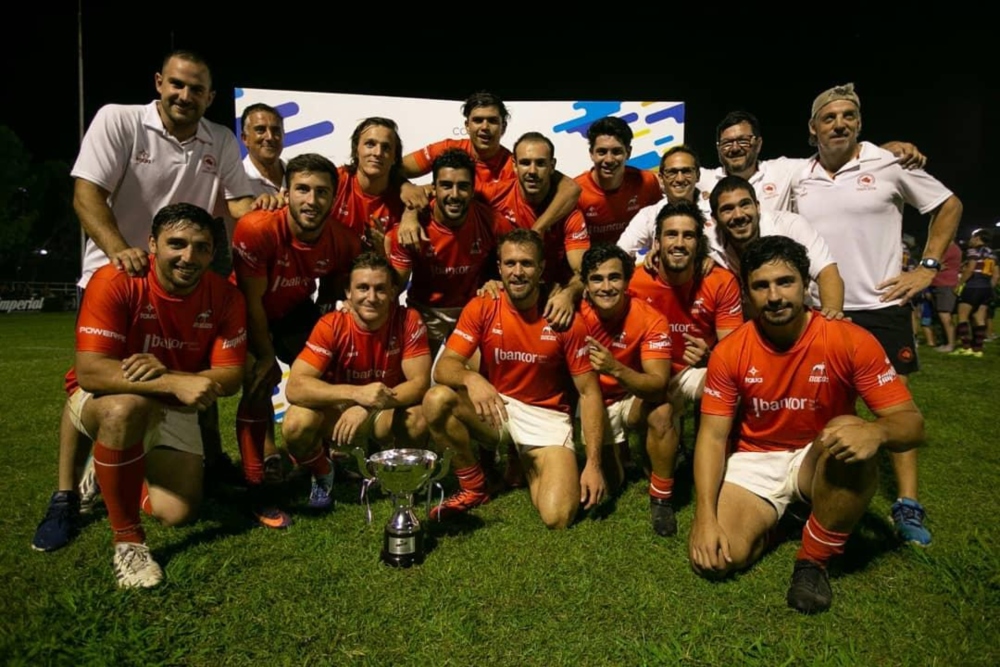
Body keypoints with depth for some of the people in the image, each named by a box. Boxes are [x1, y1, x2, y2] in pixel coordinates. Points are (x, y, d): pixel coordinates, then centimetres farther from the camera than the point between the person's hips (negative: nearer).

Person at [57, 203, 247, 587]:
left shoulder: (225, 297, -14)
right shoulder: (115, 281, -24)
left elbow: (231, 378, -16)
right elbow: (90, 372, -30)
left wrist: (165, 375, -33)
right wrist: (176, 384, -42)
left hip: (173, 410, 3)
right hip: (101, 400, -3)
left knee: (178, 513, -9)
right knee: (126, 407, -40)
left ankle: (112, 474, 26)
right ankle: (127, 541, -21)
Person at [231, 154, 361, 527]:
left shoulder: (343, 241, -20)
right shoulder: (257, 229, -34)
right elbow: (252, 300, -26)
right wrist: (266, 358, -19)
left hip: (295, 312, 5)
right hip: (249, 316, -5)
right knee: (259, 383, -22)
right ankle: (255, 492, -12)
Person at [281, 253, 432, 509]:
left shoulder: (409, 321, -18)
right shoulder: (331, 325, -20)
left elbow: (420, 382, -22)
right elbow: (295, 386, -28)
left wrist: (367, 407, -37)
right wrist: (356, 393, -42)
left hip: (387, 413, 0)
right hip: (337, 411, 0)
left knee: (418, 420, -33)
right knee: (296, 424, -31)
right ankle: (322, 474, 4)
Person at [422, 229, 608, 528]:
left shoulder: (565, 320, -12)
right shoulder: (480, 309, -8)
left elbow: (589, 393, -8)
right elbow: (444, 366, -15)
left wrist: (593, 463, -14)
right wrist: (471, 378, -40)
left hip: (547, 417, -1)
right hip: (496, 409, 2)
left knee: (558, 517, -21)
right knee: (437, 399, -29)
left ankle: (529, 462, 14)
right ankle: (474, 488, -5)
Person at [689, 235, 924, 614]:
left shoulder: (850, 341, -16)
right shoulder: (730, 352, -12)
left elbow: (911, 422, -16)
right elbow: (713, 437, -11)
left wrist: (876, 431, -42)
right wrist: (706, 517, -23)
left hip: (820, 461, 0)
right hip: (753, 462, 0)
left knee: (851, 435, -35)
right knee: (713, 559, -22)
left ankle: (813, 561, -13)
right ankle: (769, 519, 13)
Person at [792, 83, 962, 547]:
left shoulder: (889, 164, -3)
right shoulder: (799, 178, 5)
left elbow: (948, 205, 6)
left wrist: (927, 268, -2)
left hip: (879, 305, -3)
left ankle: (908, 505, 8)